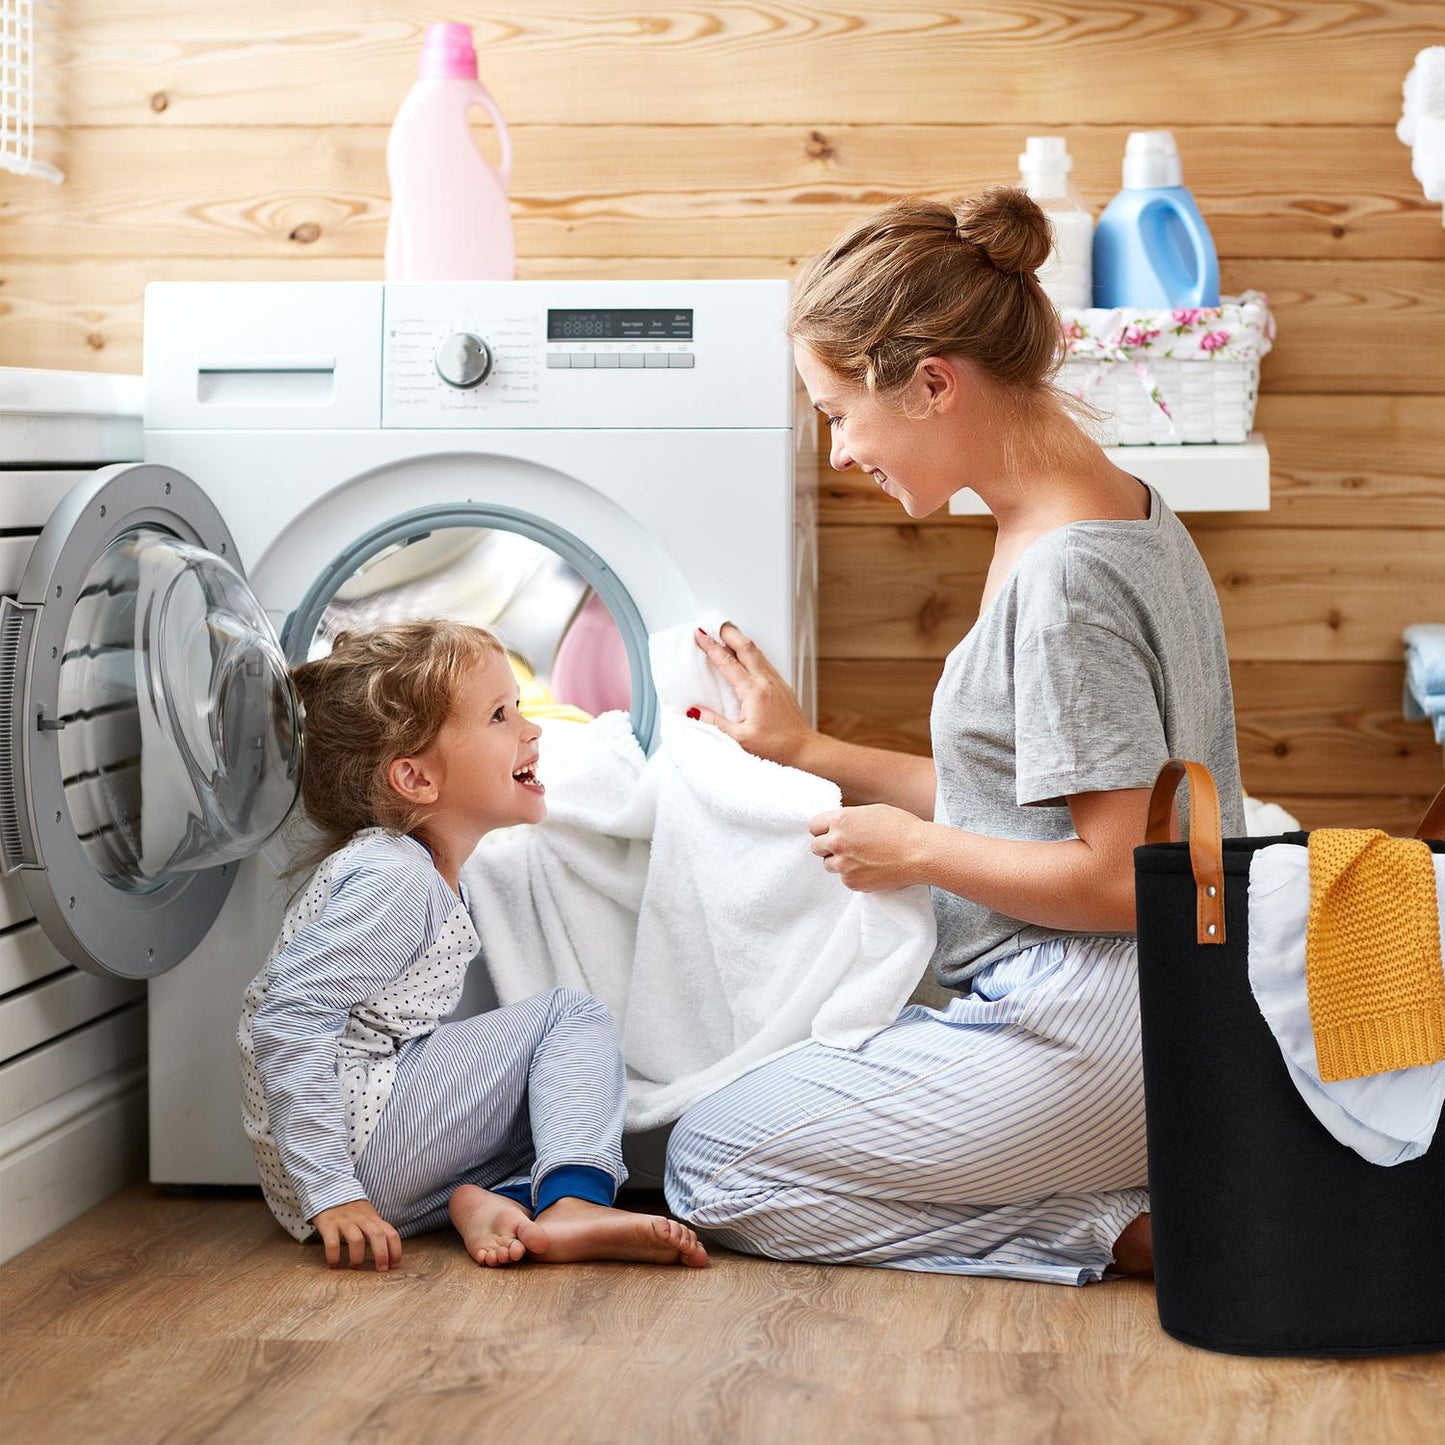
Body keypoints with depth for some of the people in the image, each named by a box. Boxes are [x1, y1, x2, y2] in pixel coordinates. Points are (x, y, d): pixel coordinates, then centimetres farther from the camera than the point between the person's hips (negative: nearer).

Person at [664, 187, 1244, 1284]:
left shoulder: (1066, 577, -22)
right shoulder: (1122, 513, 9)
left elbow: (1118, 878, -24)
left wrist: (916, 849, -9)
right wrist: (807, 752, 18)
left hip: (1092, 1045, -10)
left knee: (708, 1165, 2)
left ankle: (1148, 1226, -7)